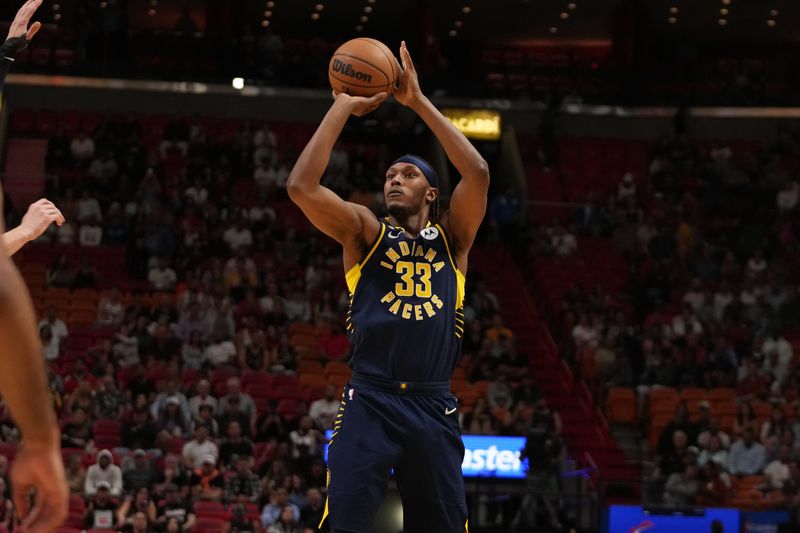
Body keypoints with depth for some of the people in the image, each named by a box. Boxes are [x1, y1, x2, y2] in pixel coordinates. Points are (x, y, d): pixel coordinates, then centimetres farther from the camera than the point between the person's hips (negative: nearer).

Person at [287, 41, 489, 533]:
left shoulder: (452, 237, 14)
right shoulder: (365, 232, 11)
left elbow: (478, 173, -3)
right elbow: (301, 186, -4)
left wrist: (419, 102, -2)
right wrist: (344, 106, -1)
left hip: (434, 406, 2)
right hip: (370, 401, -2)